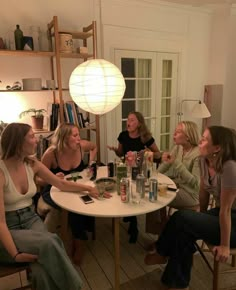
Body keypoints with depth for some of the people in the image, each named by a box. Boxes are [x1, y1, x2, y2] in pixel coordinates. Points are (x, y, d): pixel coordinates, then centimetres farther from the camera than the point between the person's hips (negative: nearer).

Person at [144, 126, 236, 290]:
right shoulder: (205, 160, -5)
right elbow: (204, 191, 6)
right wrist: (202, 218, 13)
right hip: (219, 215, 7)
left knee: (181, 219, -22)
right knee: (184, 231, -16)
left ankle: (162, 254, 3)